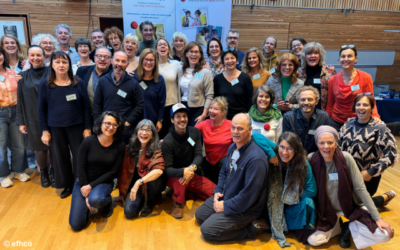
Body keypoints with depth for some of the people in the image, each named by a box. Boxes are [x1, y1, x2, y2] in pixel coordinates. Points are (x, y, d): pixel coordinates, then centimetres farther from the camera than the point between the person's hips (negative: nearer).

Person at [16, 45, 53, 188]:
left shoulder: (51, 74, -1)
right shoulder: (23, 77, 4)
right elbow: (20, 101, 5)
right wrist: (21, 122, 2)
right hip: (33, 119, 1)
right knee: (39, 147, 7)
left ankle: (53, 172, 27)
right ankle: (43, 173, 29)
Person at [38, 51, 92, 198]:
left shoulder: (78, 83, -3)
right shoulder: (45, 84, -3)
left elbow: (86, 107, 0)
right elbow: (41, 109, 2)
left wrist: (88, 128, -3)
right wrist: (44, 130, -1)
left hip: (77, 126, 0)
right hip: (55, 128, 1)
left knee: (80, 156, 5)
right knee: (61, 158, 11)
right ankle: (67, 185, 30)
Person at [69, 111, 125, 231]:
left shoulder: (120, 146, -11)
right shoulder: (88, 142, -13)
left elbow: (113, 172, -8)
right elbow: (81, 168, -8)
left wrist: (91, 186, -16)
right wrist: (86, 195, -13)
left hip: (104, 182, -1)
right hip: (83, 182, 1)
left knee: (95, 200, -37)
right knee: (76, 225, -7)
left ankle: (106, 201, 0)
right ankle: (90, 200, 21)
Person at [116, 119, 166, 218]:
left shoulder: (156, 149, -18)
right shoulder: (130, 148, -4)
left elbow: (159, 170, -35)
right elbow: (124, 170, 3)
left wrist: (139, 182, -37)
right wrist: (123, 192, 7)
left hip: (153, 183, -3)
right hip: (135, 185, 3)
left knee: (153, 177, -37)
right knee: (129, 212, -16)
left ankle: (149, 202, -4)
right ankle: (143, 197, 19)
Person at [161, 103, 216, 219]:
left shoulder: (195, 132, -5)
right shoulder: (168, 142, -19)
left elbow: (199, 155, -12)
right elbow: (167, 170, -22)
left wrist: (192, 167, -36)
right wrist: (183, 171, -43)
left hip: (194, 175, 5)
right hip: (174, 178, -4)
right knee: (181, 178, -39)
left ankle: (187, 193, 12)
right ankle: (177, 203, -9)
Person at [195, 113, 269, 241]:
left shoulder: (256, 159, -30)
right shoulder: (233, 147, -1)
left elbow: (248, 195, -28)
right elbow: (224, 171, 15)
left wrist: (226, 206, -18)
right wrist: (218, 191, 0)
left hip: (244, 208, -9)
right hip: (225, 196, 9)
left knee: (207, 230, -11)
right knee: (199, 215, 16)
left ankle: (250, 229, 1)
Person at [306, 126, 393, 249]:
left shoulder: (346, 158, -19)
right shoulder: (312, 159, -18)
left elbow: (360, 189, -14)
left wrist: (377, 218, -14)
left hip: (352, 207, 0)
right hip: (328, 212, 0)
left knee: (385, 233, -19)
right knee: (313, 240, -17)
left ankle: (349, 227, 11)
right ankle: (340, 226, 12)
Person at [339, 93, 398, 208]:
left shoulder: (380, 128, -14)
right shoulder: (348, 124, 0)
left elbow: (391, 155, -18)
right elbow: (338, 145, 6)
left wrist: (371, 172, -19)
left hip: (367, 177, -5)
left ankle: (385, 198, 26)